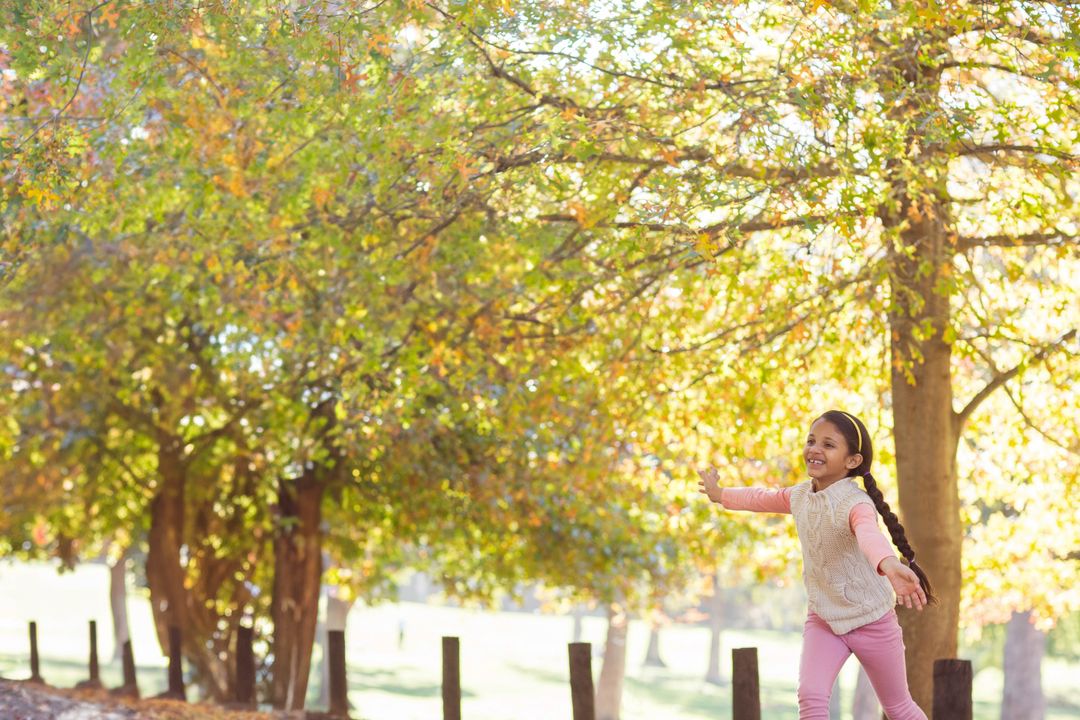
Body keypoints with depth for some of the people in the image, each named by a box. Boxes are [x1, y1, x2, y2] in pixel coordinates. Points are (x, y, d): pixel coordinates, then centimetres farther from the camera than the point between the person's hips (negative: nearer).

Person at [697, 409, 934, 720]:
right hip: (822, 619, 5)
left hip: (872, 621, -5)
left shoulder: (856, 503, -29)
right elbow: (762, 498, 18)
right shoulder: (799, 495, -6)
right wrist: (720, 494, 30)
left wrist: (889, 566, -75)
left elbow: (870, 535, -54)